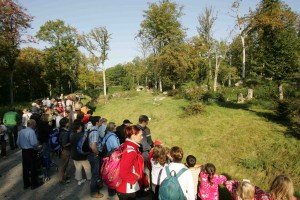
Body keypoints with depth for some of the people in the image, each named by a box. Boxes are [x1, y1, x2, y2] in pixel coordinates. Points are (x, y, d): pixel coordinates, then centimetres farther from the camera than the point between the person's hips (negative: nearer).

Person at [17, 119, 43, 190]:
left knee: (25, 168, 16)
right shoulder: (31, 132, -20)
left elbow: (18, 142, 10)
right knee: (33, 168, 6)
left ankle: (26, 184, 28)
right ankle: (34, 184, 17)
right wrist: (37, 146, -7)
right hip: (31, 151, -7)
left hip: (24, 151, 8)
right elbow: (34, 143, -26)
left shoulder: (21, 131, 5)